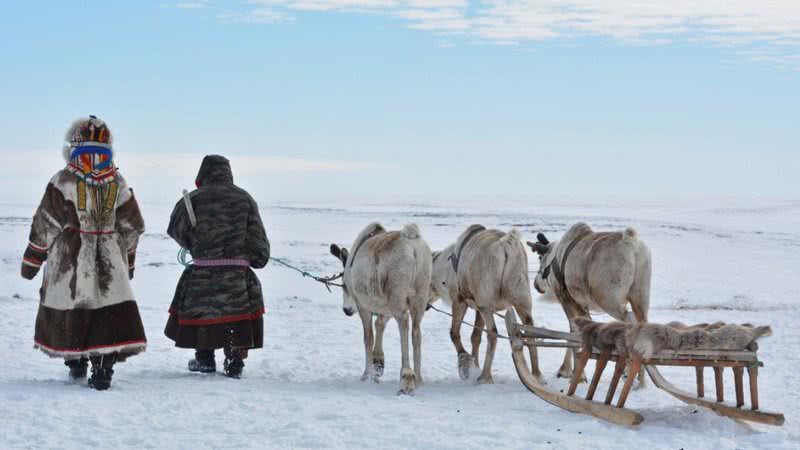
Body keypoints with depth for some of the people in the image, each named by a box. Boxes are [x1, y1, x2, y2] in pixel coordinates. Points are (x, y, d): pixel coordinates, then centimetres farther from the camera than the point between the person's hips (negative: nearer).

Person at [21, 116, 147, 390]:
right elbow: (132, 228, 9)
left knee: (67, 309, 13)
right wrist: (127, 261, 23)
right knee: (110, 312, 1)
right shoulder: (118, 184, 2)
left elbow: (46, 225, -4)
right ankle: (103, 363, -13)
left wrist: (31, 261, 6)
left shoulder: (63, 182, -8)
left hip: (69, 262, -1)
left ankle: (76, 362, 22)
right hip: (110, 264, 1)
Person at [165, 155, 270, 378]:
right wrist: (260, 258, 20)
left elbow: (176, 230, 9)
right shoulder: (244, 198, 3)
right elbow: (257, 236, 4)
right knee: (237, 312, 9)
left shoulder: (193, 199, -1)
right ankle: (235, 362, 6)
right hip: (238, 270, 1)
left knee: (201, 310, 15)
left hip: (202, 269, -1)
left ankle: (204, 359, 21)